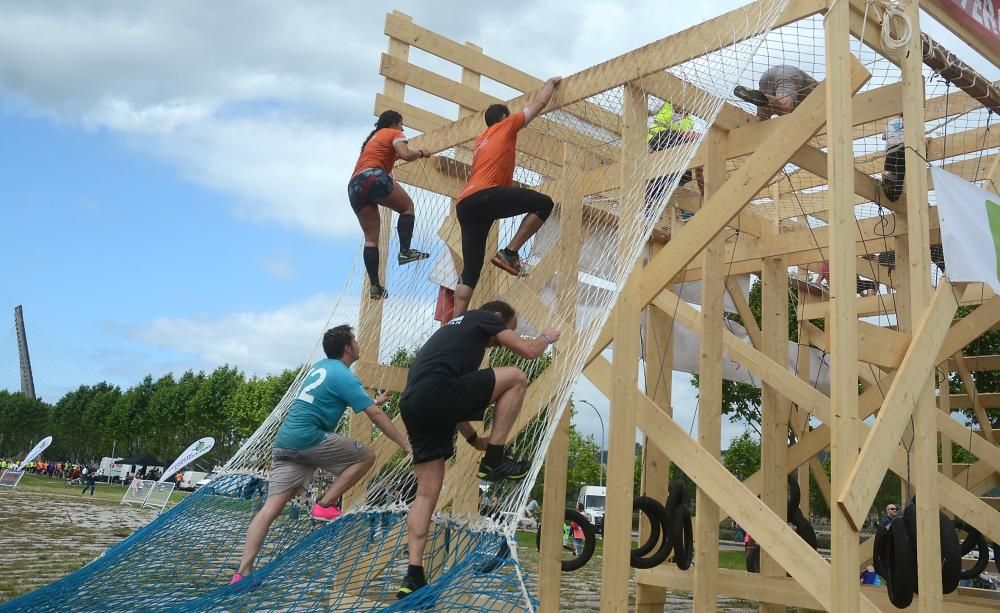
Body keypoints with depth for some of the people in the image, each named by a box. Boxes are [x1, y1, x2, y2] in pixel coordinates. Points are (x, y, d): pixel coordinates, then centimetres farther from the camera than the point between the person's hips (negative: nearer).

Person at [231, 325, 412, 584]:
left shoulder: (320, 367, 21)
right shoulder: (344, 376, -5)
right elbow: (376, 415, -8)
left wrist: (372, 401, 50)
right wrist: (405, 444, -2)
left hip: (285, 441, 8)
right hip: (309, 438, -8)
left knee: (272, 506, 0)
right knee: (366, 456, 7)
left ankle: (242, 572, -7)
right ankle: (325, 505, 2)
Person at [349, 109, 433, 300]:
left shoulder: (372, 138, 36)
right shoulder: (394, 134, 12)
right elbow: (406, 155, -5)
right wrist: (421, 153, 12)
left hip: (354, 186, 7)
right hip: (374, 177, -7)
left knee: (371, 237, 5)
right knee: (407, 206, 11)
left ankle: (374, 285, -3)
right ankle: (405, 251, -8)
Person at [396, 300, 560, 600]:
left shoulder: (457, 329, 36)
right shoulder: (484, 317, 14)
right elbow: (529, 351, 10)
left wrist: (474, 439, 38)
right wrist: (547, 337, 33)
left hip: (412, 406, 9)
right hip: (434, 392, -9)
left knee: (427, 491, 11)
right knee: (516, 377, 3)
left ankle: (414, 577, 6)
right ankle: (494, 462, 6)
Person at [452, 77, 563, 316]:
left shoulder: (481, 140, 33)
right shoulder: (505, 126, 14)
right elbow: (539, 103, 21)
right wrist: (551, 82, 38)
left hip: (464, 204, 8)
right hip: (483, 195, -8)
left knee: (470, 271, 5)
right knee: (544, 204, -6)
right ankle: (509, 253, -9)